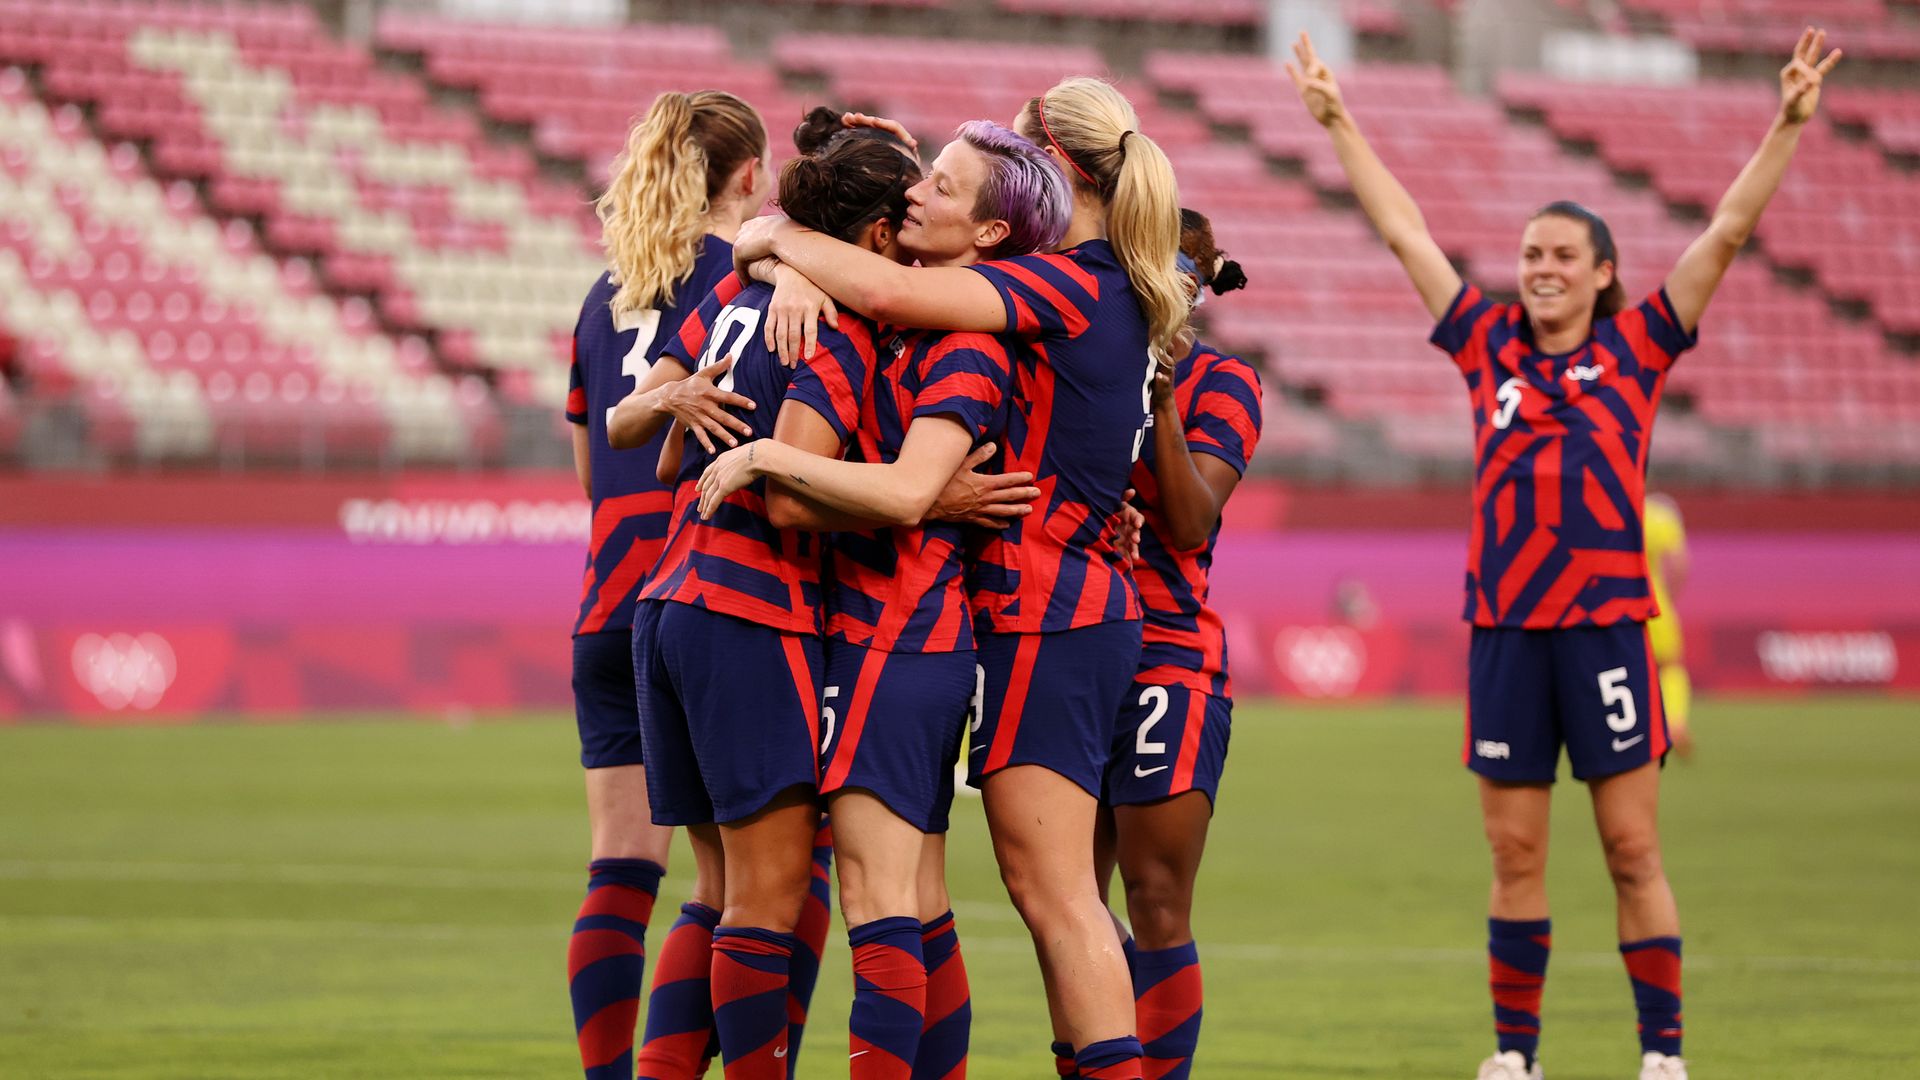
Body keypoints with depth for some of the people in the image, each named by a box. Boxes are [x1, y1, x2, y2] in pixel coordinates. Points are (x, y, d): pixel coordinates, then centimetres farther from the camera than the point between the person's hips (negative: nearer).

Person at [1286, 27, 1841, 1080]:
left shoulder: (1636, 346, 4)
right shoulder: (1489, 344, 10)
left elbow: (1726, 231, 1)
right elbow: (1404, 231, 15)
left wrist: (1788, 124, -5)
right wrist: (1336, 122, 18)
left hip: (1607, 624, -2)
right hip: (1506, 627, 2)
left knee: (1633, 848, -2)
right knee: (1515, 853, 5)